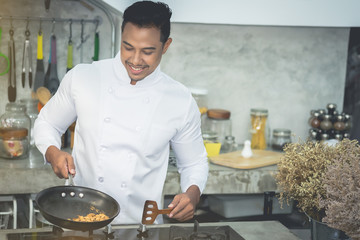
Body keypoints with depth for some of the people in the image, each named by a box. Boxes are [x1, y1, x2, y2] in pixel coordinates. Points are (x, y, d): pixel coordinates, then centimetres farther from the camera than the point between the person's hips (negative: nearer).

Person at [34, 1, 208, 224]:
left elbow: (194, 163, 12)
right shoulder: (81, 77, 0)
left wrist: (192, 193, -8)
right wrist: (53, 153, -6)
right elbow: (46, 124, 14)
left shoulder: (181, 102, 0)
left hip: (141, 224, 1)